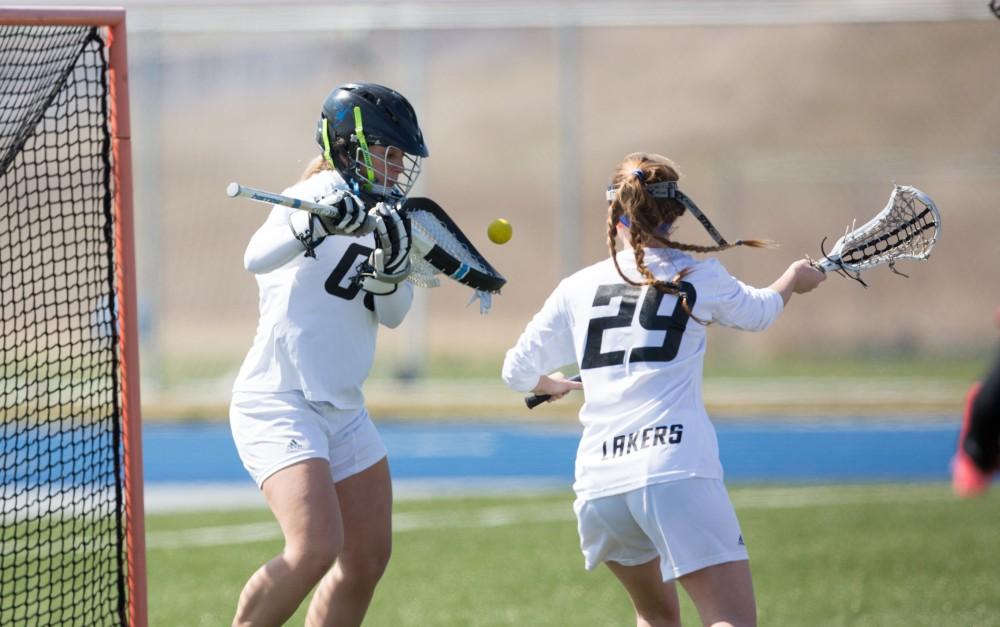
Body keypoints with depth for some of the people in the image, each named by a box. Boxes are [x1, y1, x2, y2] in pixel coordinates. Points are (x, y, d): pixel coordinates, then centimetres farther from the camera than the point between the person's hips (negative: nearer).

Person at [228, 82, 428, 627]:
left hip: (343, 409, 9)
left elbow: (392, 313, 8)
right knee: (316, 547, -22)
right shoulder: (323, 193, -12)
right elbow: (256, 258, -28)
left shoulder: (381, 216, 12)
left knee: (368, 556, 7)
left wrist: (390, 270, -13)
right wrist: (317, 223, -45)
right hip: (278, 402, -9)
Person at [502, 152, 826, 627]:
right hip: (676, 473, -4)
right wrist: (793, 279, 52)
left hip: (599, 485, 4)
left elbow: (518, 372, 22)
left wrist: (554, 385, 46)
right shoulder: (699, 277, 8)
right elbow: (759, 312, 29)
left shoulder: (577, 289, 13)